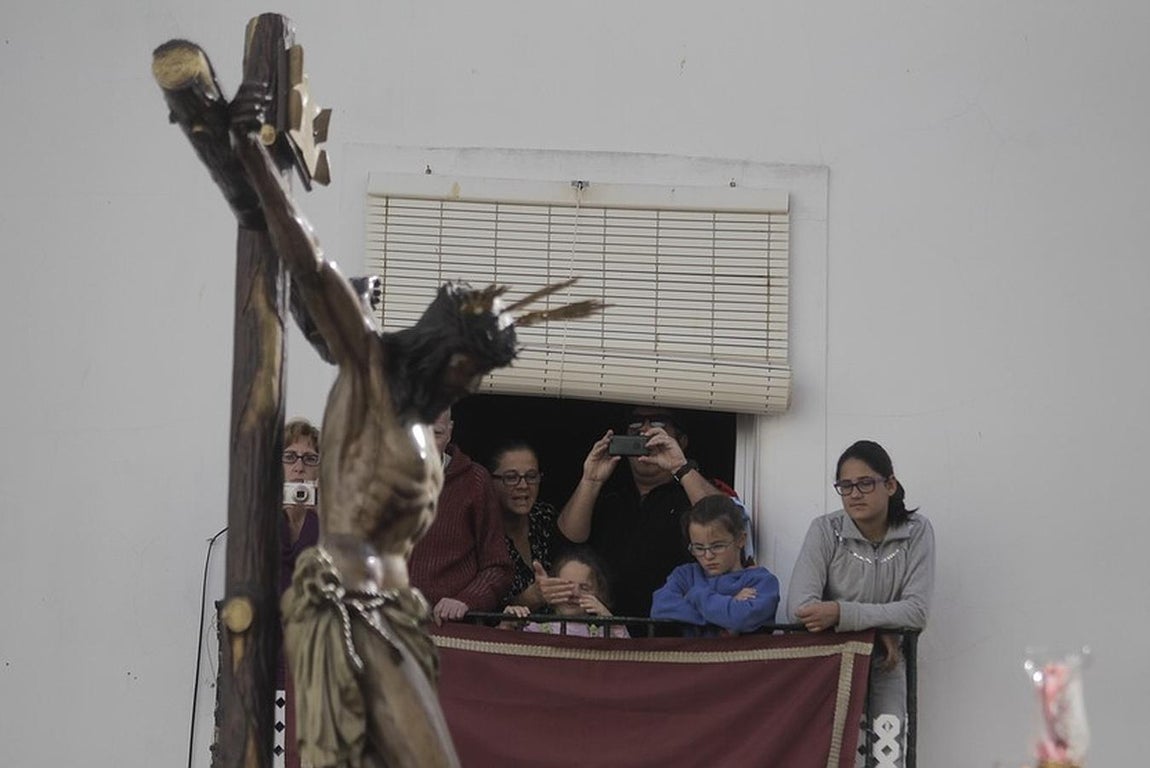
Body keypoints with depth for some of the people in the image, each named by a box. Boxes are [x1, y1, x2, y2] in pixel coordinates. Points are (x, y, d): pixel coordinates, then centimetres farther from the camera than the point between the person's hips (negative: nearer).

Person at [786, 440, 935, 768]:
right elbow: (798, 605, -18)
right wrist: (877, 629, -20)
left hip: (883, 664, 1)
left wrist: (843, 614, -26)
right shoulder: (826, 530, -7)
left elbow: (918, 611, -16)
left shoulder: (916, 531, -6)